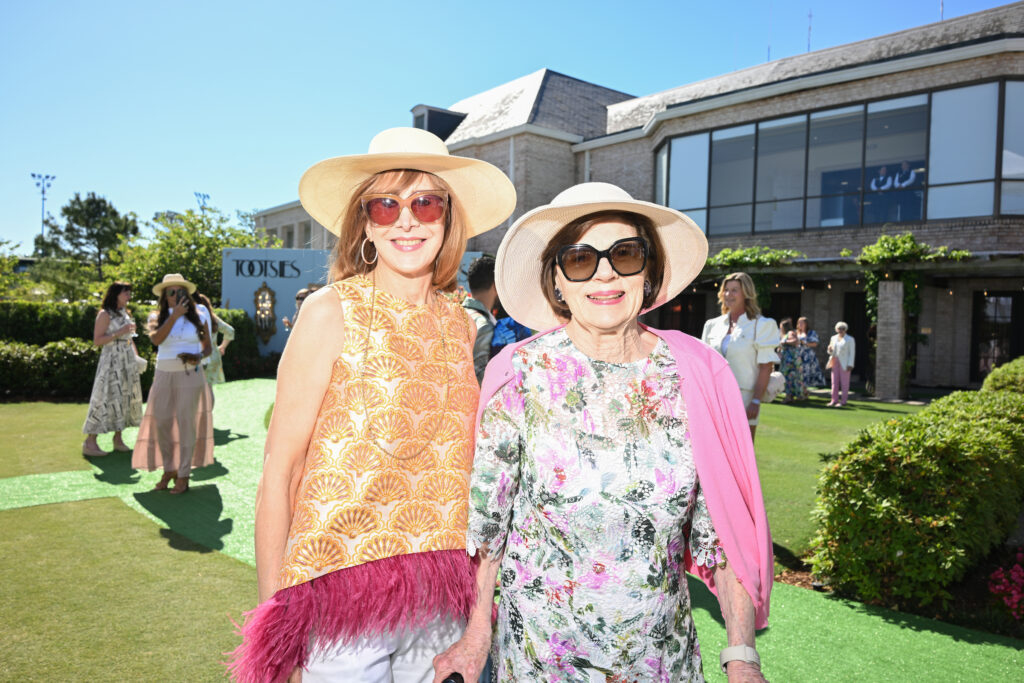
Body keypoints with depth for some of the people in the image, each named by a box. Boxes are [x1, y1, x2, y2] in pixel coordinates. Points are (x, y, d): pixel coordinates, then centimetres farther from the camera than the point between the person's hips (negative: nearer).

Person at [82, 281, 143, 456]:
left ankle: (118, 439, 14)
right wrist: (119, 333, -20)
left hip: (128, 362, 8)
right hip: (112, 361, -8)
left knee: (126, 398, 7)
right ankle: (90, 442, -2)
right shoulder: (105, 314, -7)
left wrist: (137, 357, 13)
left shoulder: (125, 313, 15)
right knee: (105, 398, -8)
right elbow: (97, 340, -14)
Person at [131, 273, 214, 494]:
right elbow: (155, 339, -14)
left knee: (186, 421, -4)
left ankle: (183, 475, 4)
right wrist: (174, 315, -17)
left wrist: (199, 356, -11)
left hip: (190, 375, -2)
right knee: (161, 422, 2)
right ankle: (169, 470, 18)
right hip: (164, 375, 2)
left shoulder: (198, 316, 6)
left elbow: (208, 346, 10)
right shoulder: (157, 317, 7)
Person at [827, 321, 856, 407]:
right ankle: (834, 400, 7)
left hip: (844, 363, -5)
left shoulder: (850, 339, -3)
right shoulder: (833, 338, 12)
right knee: (834, 382, 4)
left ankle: (843, 401, 0)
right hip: (835, 362, 5)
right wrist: (830, 350, -6)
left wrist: (850, 365, -15)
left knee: (844, 382, -2)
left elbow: (852, 353, -7)